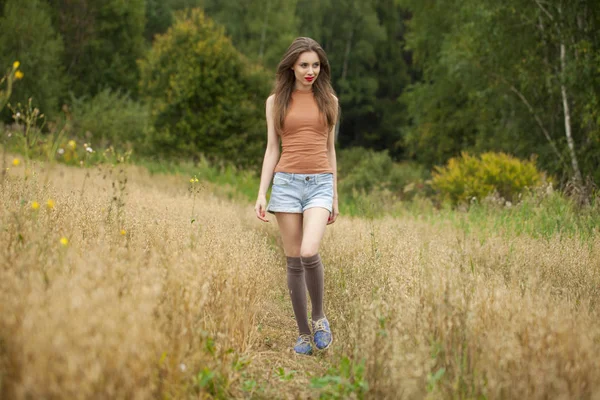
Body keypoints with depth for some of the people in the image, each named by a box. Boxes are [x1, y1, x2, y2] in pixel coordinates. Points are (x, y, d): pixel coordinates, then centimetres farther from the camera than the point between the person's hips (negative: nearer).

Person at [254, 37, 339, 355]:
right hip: (286, 182, 1)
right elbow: (272, 149, 7)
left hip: (320, 184, -1)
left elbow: (329, 149, 13)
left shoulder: (329, 100, 10)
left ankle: (319, 317, 2)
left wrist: (335, 197, 12)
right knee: (293, 261, 1)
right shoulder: (276, 101, 7)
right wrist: (262, 194, -2)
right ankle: (303, 333, 13)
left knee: (309, 253, -21)